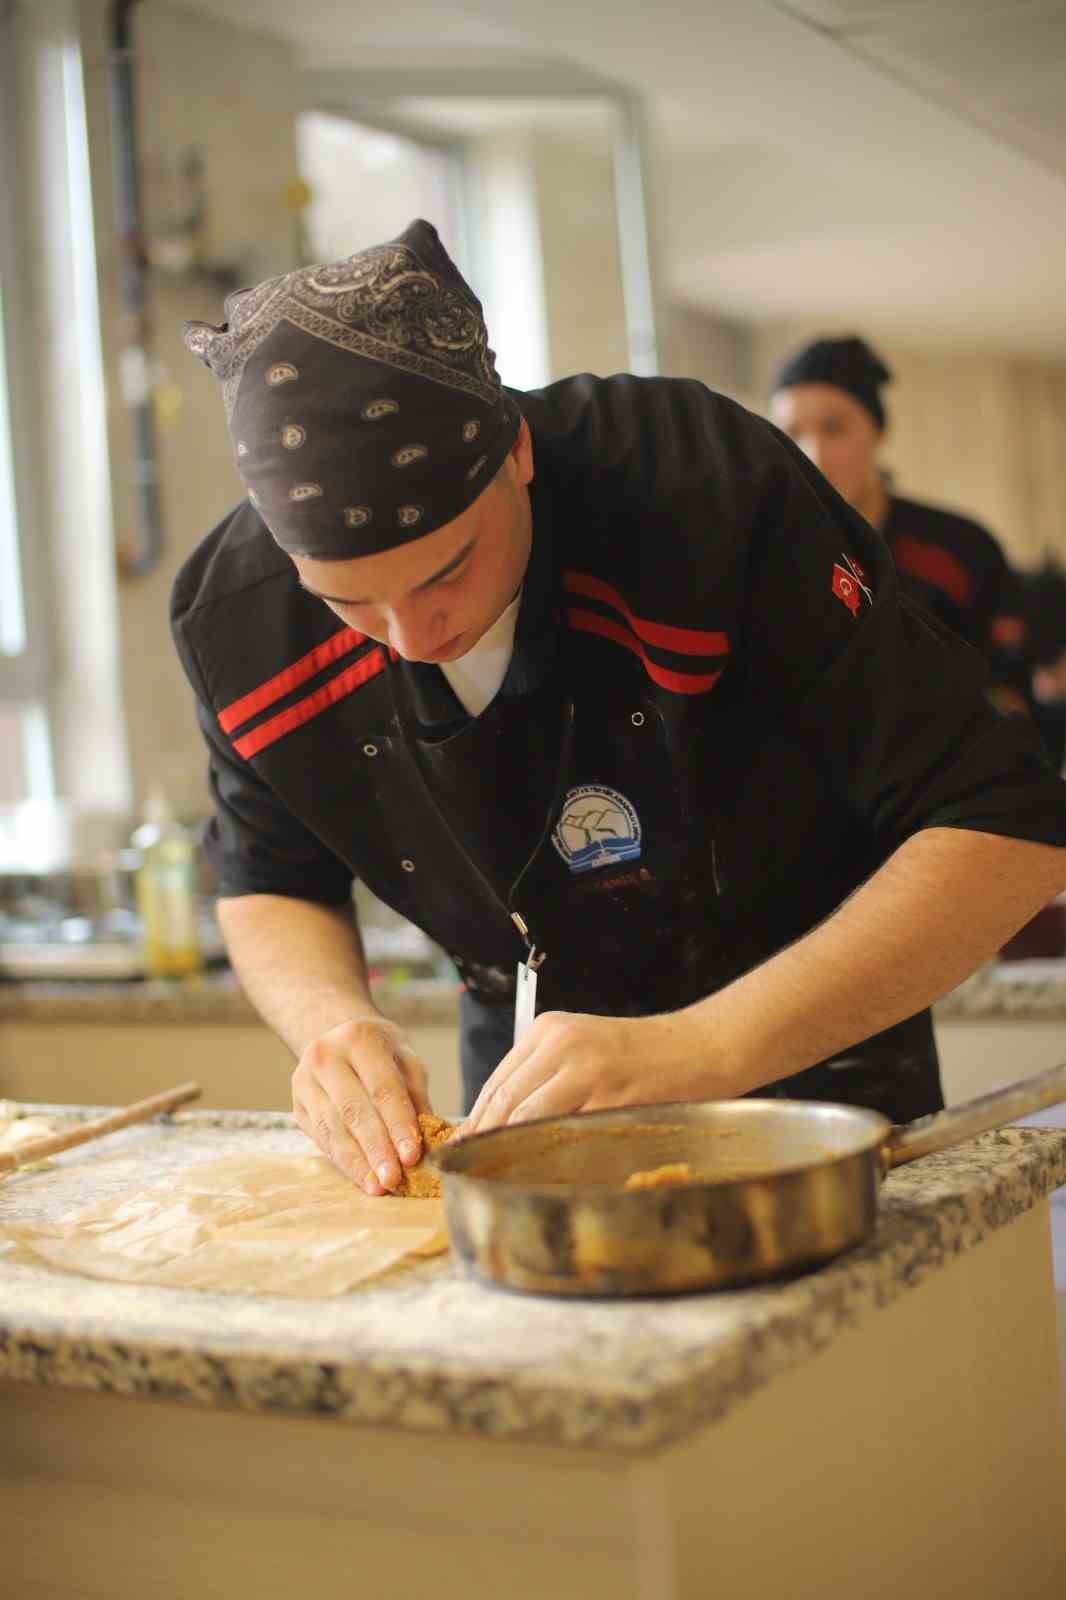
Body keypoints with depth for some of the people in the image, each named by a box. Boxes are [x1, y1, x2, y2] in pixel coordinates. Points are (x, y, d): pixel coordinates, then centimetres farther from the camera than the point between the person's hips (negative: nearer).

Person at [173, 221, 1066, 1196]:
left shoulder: (712, 493, -27)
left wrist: (699, 1048, -36)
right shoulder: (240, 614, -15)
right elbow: (270, 886, 3)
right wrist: (330, 1020, -20)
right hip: (523, 1095, 3)